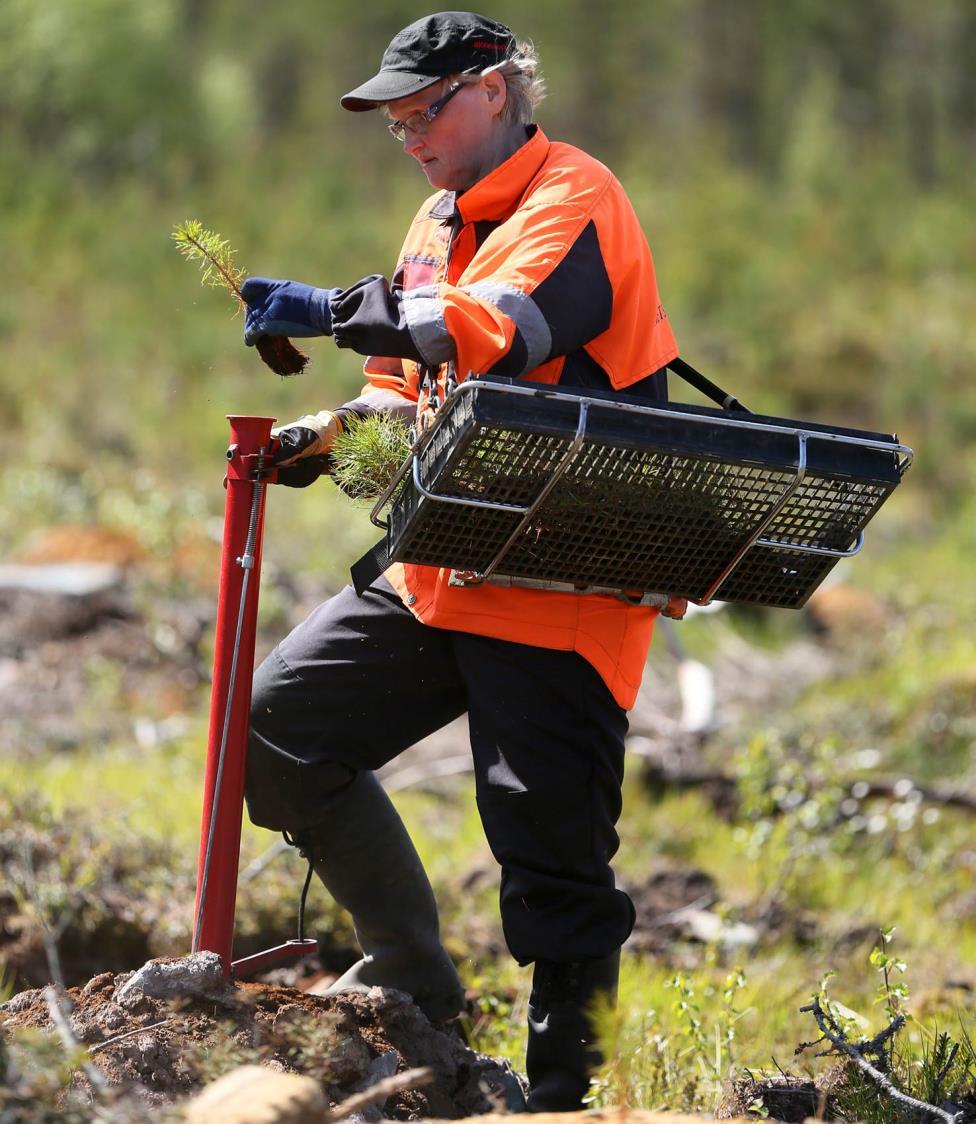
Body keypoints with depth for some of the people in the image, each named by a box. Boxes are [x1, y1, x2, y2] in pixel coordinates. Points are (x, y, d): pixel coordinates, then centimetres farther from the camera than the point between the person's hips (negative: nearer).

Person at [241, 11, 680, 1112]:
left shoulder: (575, 200, -11)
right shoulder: (440, 221, 18)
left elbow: (501, 334, -29)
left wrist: (337, 310, -29)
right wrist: (331, 434, 2)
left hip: (559, 591, -9)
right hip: (438, 572, 9)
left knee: (552, 856, -8)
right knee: (279, 721, 6)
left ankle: (565, 1085, 3)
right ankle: (413, 978, 14)